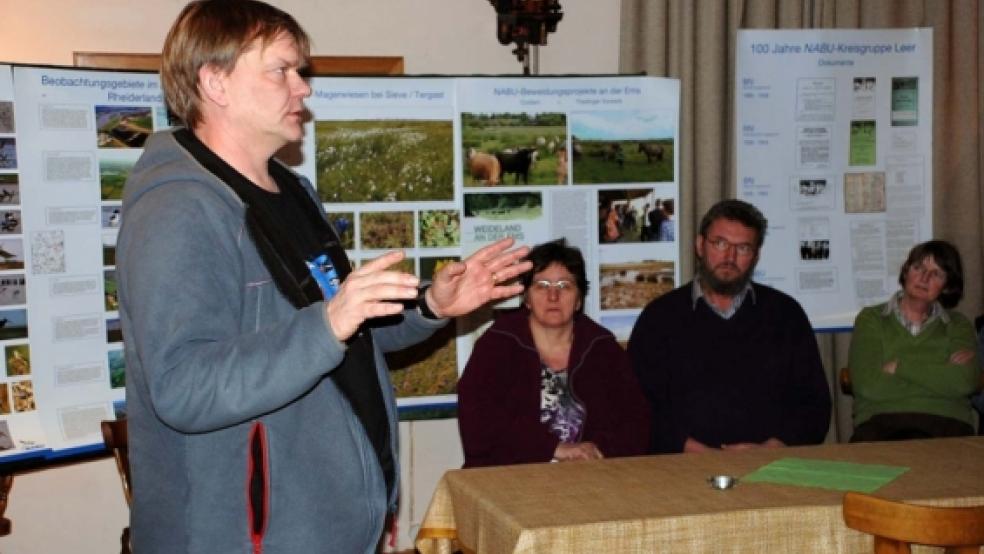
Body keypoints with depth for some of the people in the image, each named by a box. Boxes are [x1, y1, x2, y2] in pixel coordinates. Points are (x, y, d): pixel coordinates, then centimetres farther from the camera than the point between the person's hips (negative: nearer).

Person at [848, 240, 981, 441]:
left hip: (946, 423, 1)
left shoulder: (958, 325, 19)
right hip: (881, 422, -1)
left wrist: (901, 365, -4)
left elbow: (965, 382, -1)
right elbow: (868, 385, -3)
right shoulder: (871, 319, 14)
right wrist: (942, 372, 0)